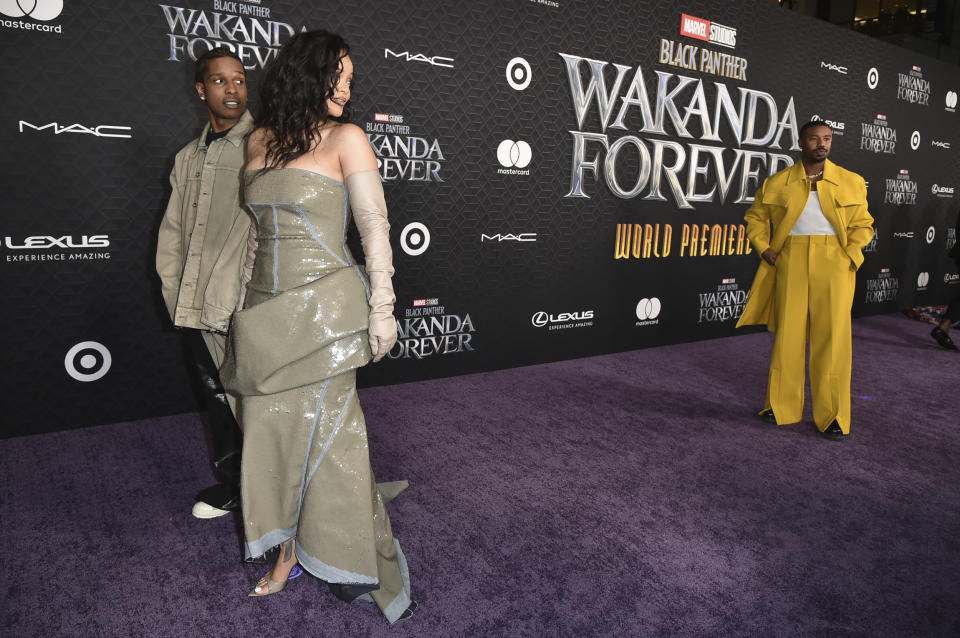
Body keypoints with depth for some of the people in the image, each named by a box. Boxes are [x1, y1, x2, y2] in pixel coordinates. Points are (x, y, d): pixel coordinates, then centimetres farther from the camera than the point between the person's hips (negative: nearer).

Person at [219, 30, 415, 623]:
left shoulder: (346, 139, -3)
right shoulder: (260, 141, 11)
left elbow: (376, 227, -8)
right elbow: (258, 229, 17)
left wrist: (382, 308, -13)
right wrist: (246, 303, 18)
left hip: (324, 308, -5)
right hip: (265, 309, 5)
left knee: (323, 427, 1)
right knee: (274, 425, 9)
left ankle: (340, 556, 19)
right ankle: (290, 548, 26)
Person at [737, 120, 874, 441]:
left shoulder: (851, 183, 7)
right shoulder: (776, 183, 6)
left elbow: (862, 224, 10)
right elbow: (756, 218, 14)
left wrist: (851, 255, -5)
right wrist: (764, 249, 2)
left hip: (833, 267, 0)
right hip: (790, 264, 1)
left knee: (832, 339, 0)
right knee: (787, 336, 6)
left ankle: (833, 416, 11)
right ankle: (782, 407, 21)